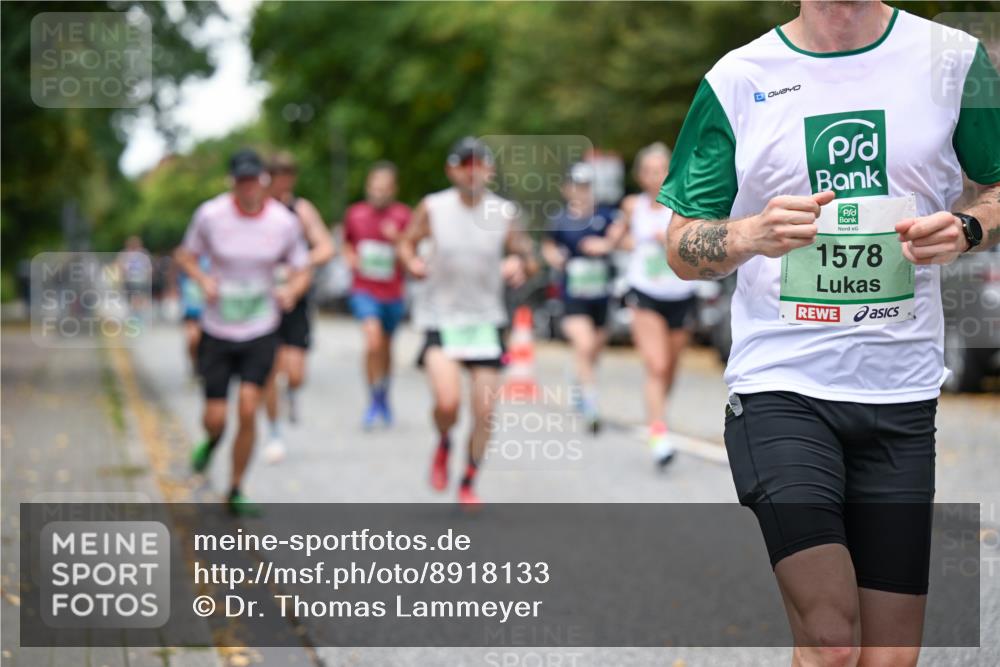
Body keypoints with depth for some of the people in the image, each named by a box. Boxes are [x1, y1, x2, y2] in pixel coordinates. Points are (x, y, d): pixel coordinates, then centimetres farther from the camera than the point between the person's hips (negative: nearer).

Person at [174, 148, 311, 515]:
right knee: (215, 417, -2)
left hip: (261, 333, 0)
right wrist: (204, 280, -16)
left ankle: (236, 492, 7)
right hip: (217, 331, 0)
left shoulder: (285, 221, -7)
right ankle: (211, 440, 38)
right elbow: (186, 255, 5)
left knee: (247, 411, -12)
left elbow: (301, 271, 3)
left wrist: (291, 291, -19)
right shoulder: (210, 214, -10)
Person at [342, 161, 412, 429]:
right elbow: (347, 243, 17)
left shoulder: (402, 214, -6)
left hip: (393, 293, 1)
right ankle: (374, 400, -7)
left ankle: (384, 398, 40)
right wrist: (351, 258, -4)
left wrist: (398, 240, -25)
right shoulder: (354, 213, -1)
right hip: (364, 291, -1)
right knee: (373, 340, -22)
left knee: (386, 347, 16)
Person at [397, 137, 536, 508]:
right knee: (448, 401, -22)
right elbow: (407, 244, 8)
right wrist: (412, 262, -14)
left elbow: (527, 260, 7)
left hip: (486, 320, 2)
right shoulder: (433, 208, -4)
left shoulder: (504, 213, -1)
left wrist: (519, 264, -16)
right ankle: (443, 445, 13)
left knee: (485, 412, 1)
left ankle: (468, 484, 23)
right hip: (440, 319, -2)